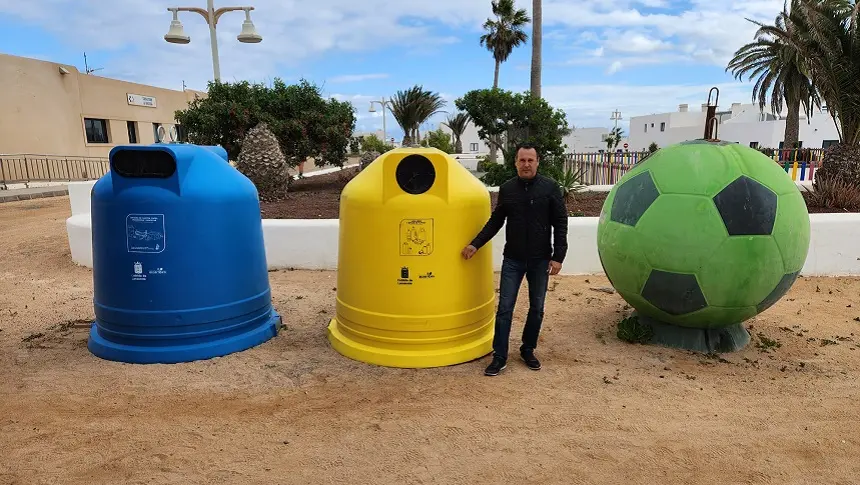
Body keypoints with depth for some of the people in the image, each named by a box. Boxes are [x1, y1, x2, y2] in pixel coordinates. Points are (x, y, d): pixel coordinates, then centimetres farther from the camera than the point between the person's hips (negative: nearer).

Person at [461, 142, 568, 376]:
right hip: (512, 260, 1)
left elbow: (560, 223, -3)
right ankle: (499, 356, 9)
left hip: (540, 260, -1)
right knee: (505, 308, 0)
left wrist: (558, 256, -8)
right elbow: (495, 221, 10)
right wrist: (475, 244, 2)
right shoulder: (507, 189, 2)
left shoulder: (550, 187, -4)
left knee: (536, 308, 11)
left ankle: (528, 350, 28)